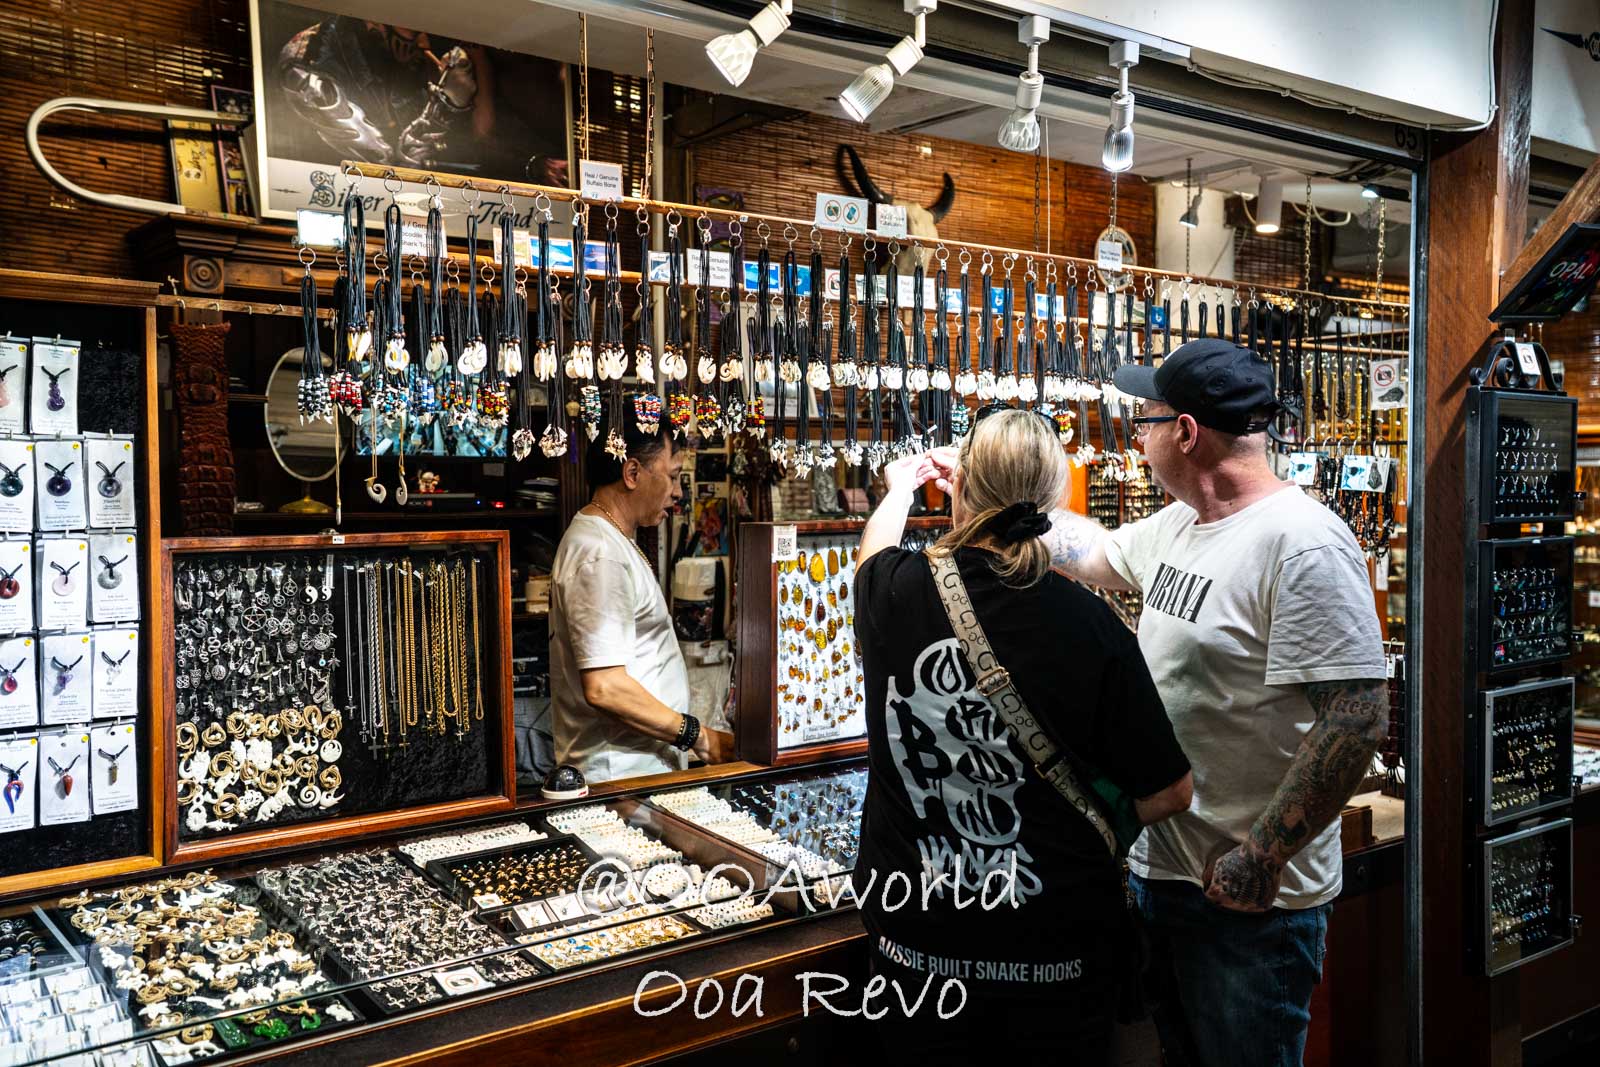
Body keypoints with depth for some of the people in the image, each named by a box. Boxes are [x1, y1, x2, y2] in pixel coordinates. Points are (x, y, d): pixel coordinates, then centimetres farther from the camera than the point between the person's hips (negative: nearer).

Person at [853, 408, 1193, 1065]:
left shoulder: (893, 591, -13)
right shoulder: (1090, 626, -20)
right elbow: (1167, 795, -11)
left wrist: (901, 488, 35)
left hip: (914, 938, 2)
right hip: (1058, 945, -1)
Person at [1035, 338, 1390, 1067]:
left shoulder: (1303, 544, -22)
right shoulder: (1176, 525, 6)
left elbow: (1357, 716, -26)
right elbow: (1094, 554, 25)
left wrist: (1262, 858, -23)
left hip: (1250, 896, -8)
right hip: (1158, 866, 9)